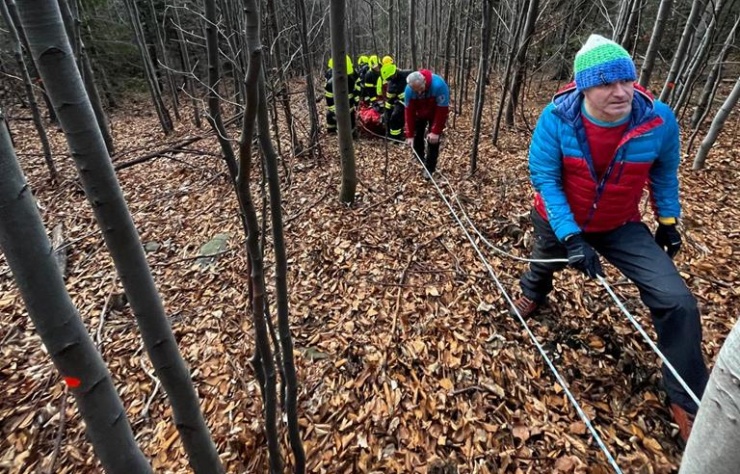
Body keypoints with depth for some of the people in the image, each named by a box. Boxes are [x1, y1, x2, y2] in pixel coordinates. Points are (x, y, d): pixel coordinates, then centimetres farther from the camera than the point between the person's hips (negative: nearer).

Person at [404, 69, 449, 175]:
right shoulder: (409, 90, -30)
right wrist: (409, 134, -23)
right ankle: (420, 161, 31)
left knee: (433, 140, -9)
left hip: (436, 114, -3)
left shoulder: (439, 85, -40)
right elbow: (409, 112, -22)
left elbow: (442, 110, -33)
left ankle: (429, 168, 2)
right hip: (420, 114, 3)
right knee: (417, 137, 7)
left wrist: (436, 131, -33)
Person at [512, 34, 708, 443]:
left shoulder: (658, 119, -21)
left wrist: (668, 220, 3)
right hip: (559, 222, 0)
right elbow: (544, 177, -23)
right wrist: (571, 237, -30)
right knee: (544, 265, 27)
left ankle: (686, 401, 10)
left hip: (620, 226, 1)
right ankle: (532, 293, 68)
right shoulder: (557, 118, -26)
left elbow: (664, 171, 0)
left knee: (676, 301, -10)